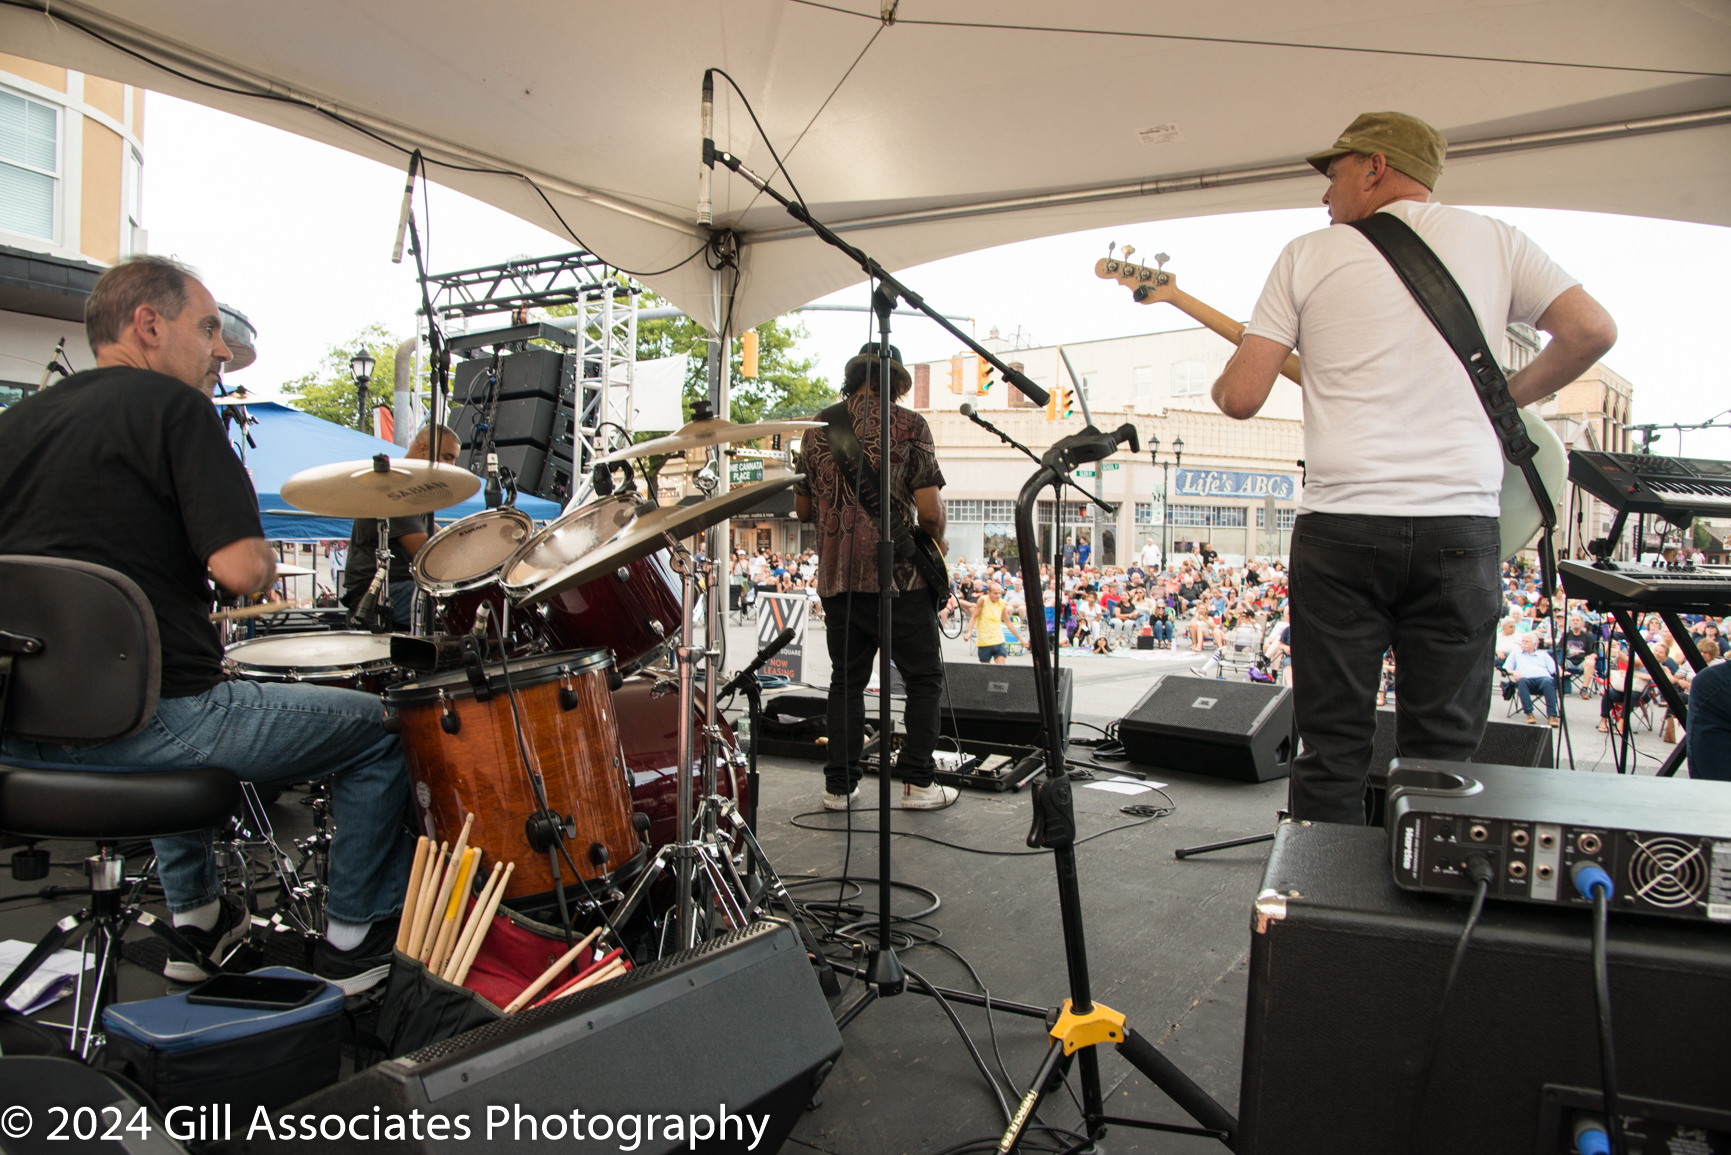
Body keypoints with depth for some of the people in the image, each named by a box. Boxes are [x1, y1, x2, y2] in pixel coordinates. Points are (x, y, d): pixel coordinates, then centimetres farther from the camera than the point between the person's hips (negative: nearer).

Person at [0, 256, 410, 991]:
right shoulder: (172, 404, -9)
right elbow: (241, 569, -19)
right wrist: (261, 555, 3)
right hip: (139, 725, -8)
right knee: (376, 728, 9)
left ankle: (194, 919, 40)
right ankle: (356, 941, 18)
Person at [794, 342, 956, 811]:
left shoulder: (818, 429, 9)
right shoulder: (909, 425, -4)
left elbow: (803, 509, 14)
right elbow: (929, 508, -11)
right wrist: (937, 541, 9)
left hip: (836, 578, 5)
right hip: (897, 576, -4)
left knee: (846, 680, 14)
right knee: (924, 677, 8)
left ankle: (839, 785, 14)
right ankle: (916, 782, 6)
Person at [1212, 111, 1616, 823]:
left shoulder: (1309, 254, 6)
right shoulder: (1493, 239, 12)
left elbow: (1240, 397, -1)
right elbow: (1592, 329, 3)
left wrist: (1224, 382, 22)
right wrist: (1506, 397, 18)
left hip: (1340, 525, -1)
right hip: (1460, 524, 2)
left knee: (1333, 750, 8)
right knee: (1443, 755, 9)